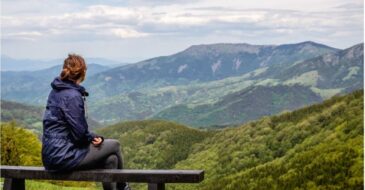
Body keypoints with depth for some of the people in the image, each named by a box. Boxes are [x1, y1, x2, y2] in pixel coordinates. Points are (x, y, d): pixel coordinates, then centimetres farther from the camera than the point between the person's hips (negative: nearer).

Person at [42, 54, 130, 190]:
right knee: (114, 145, 6)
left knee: (111, 158, 13)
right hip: (63, 156, -9)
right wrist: (94, 137, 1)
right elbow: (79, 133, -19)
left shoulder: (56, 91, 10)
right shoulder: (72, 95, -19)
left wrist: (92, 137, 2)